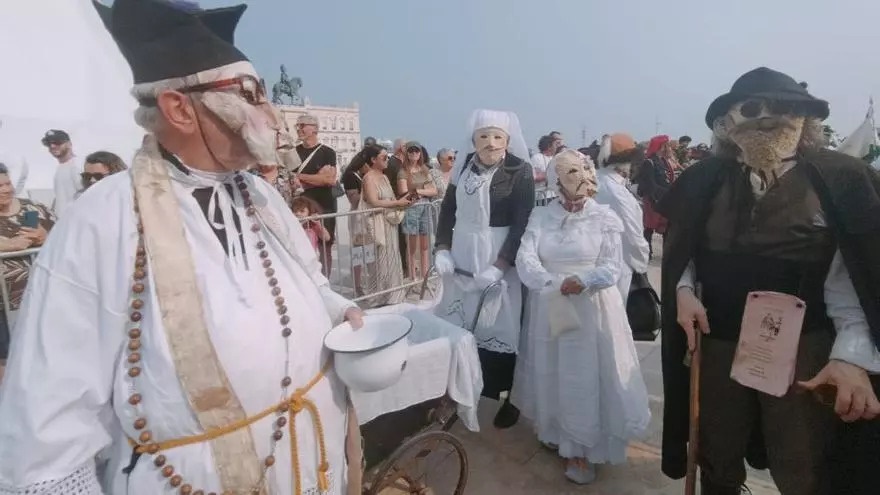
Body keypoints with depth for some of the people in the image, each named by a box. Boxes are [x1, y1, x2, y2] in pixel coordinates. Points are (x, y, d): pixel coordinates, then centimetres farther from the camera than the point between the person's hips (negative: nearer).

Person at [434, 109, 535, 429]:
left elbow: (522, 224, -13)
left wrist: (498, 267, -19)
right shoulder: (463, 166, 2)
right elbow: (447, 210, 9)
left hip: (499, 259, -4)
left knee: (500, 325, 5)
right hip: (461, 255, 4)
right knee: (456, 322, 12)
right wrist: (442, 249, -2)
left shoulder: (520, 171, -10)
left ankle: (509, 397, 24)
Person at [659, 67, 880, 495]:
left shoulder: (840, 179, -7)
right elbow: (679, 251, 7)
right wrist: (683, 291, -12)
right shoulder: (706, 179, -1)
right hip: (716, 343, 2)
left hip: (803, 349, -2)